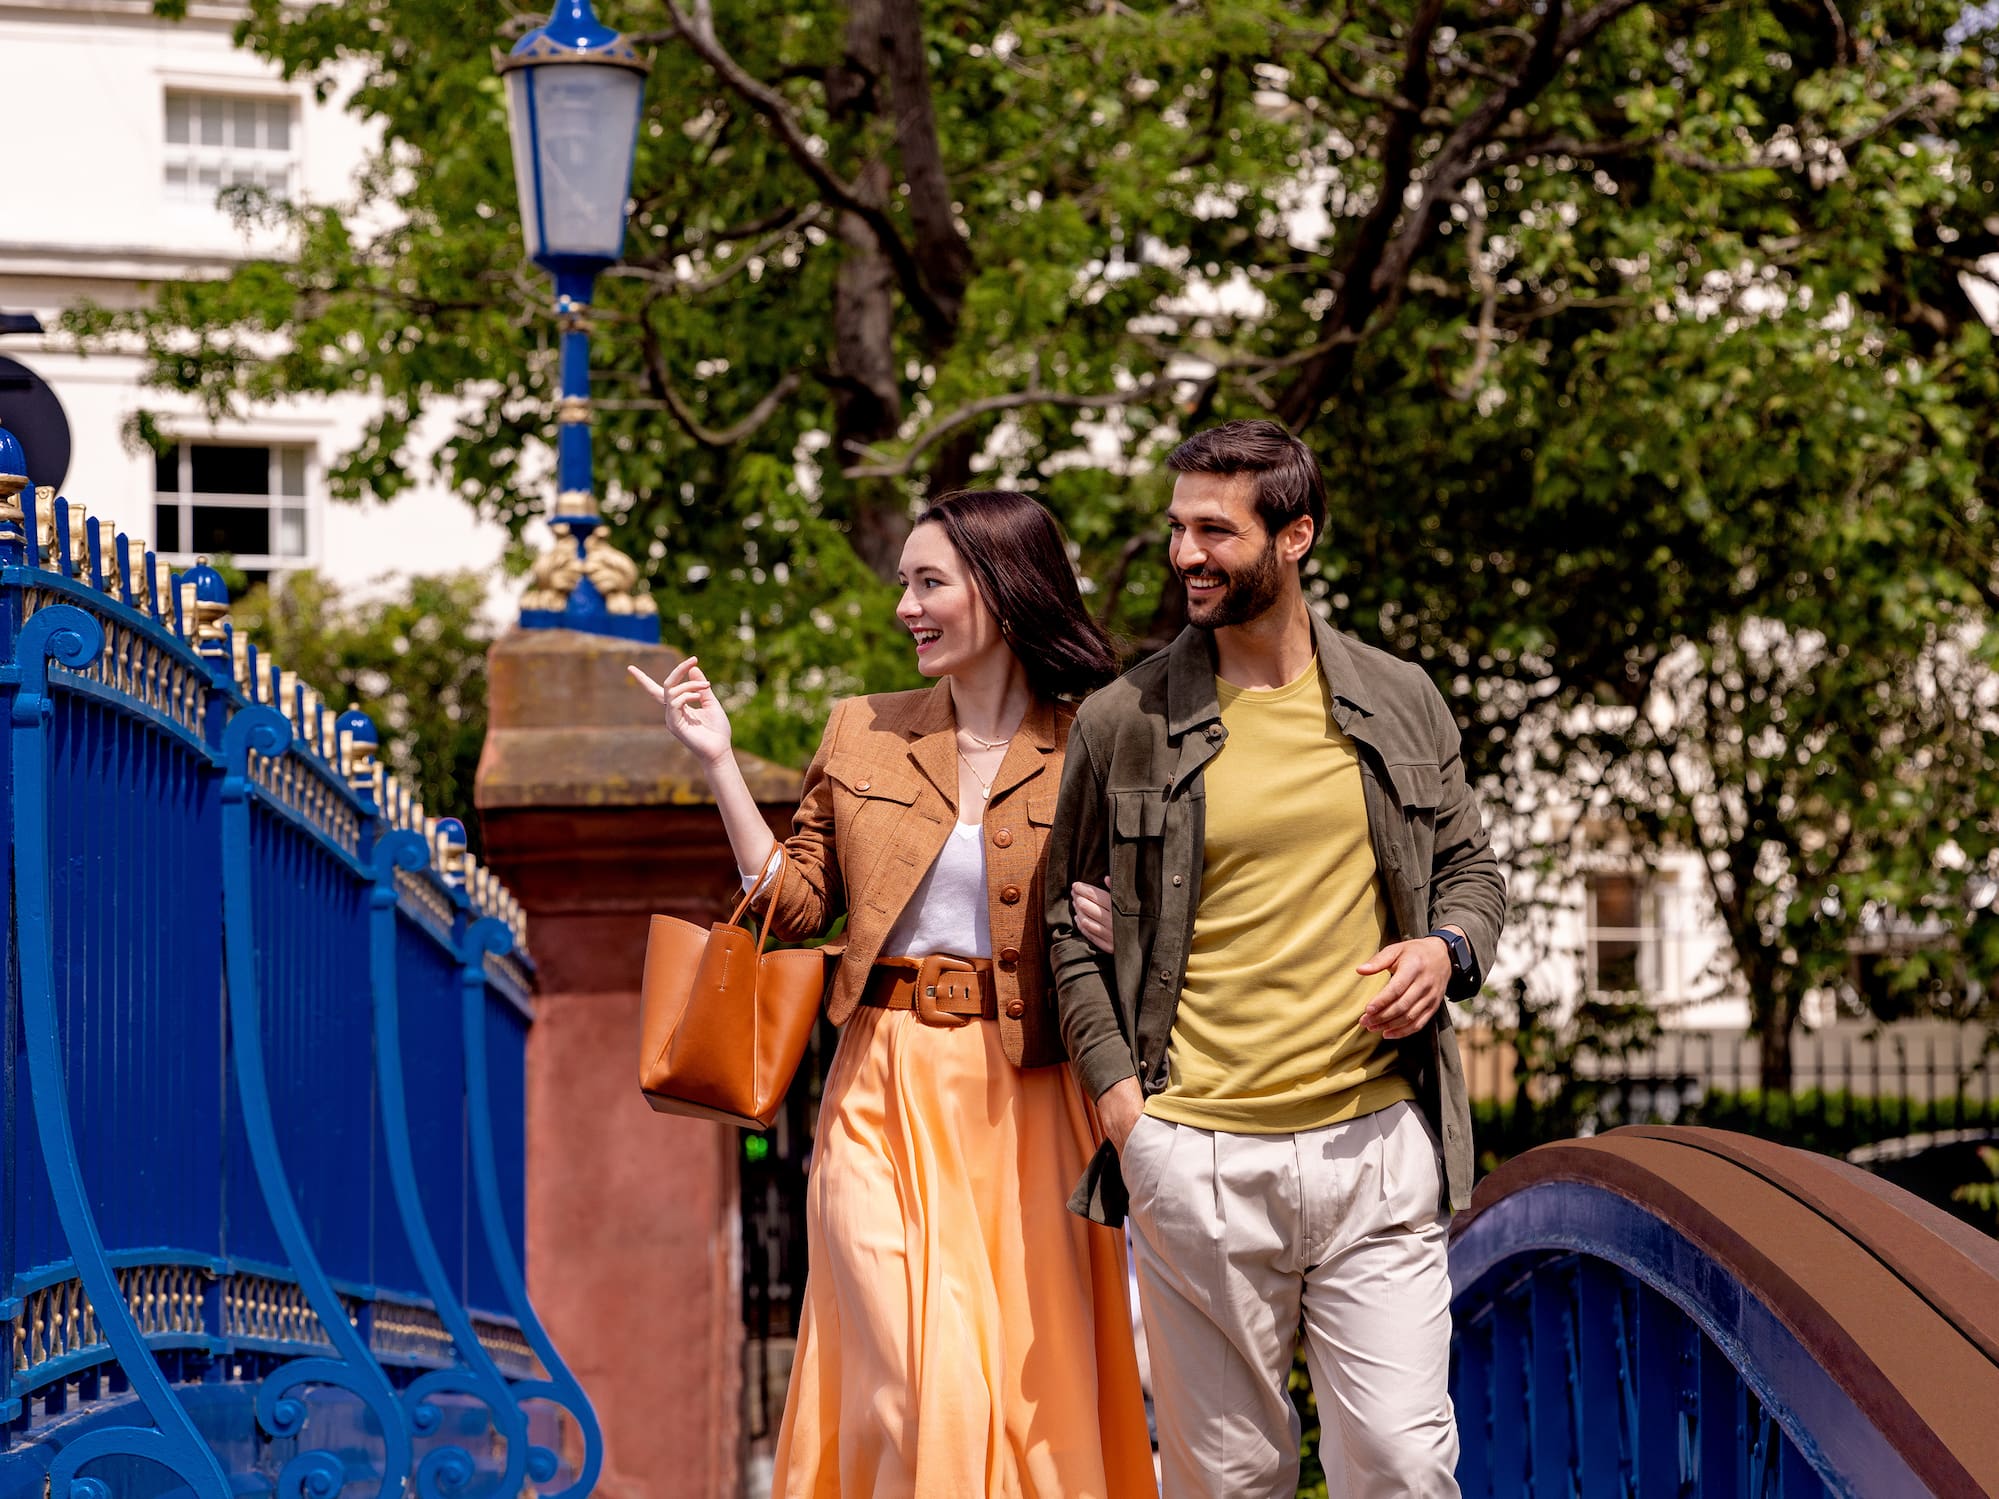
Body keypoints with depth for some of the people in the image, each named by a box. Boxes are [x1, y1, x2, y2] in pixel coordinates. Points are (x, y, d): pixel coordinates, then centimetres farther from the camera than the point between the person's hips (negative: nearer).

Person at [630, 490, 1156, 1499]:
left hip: (1025, 1101, -1)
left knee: (1031, 1377, 0)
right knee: (918, 1379, -8)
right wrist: (718, 764, 6)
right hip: (884, 1099, 1)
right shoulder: (861, 735, 10)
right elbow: (795, 905, 9)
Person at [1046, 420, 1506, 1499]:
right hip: (1197, 1159, -1)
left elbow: (1470, 867, 19)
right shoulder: (1121, 724, 1)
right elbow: (1072, 931, 8)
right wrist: (1121, 1102, -2)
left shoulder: (1399, 703, 7)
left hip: (1376, 1144, 1)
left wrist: (1449, 952, -4)